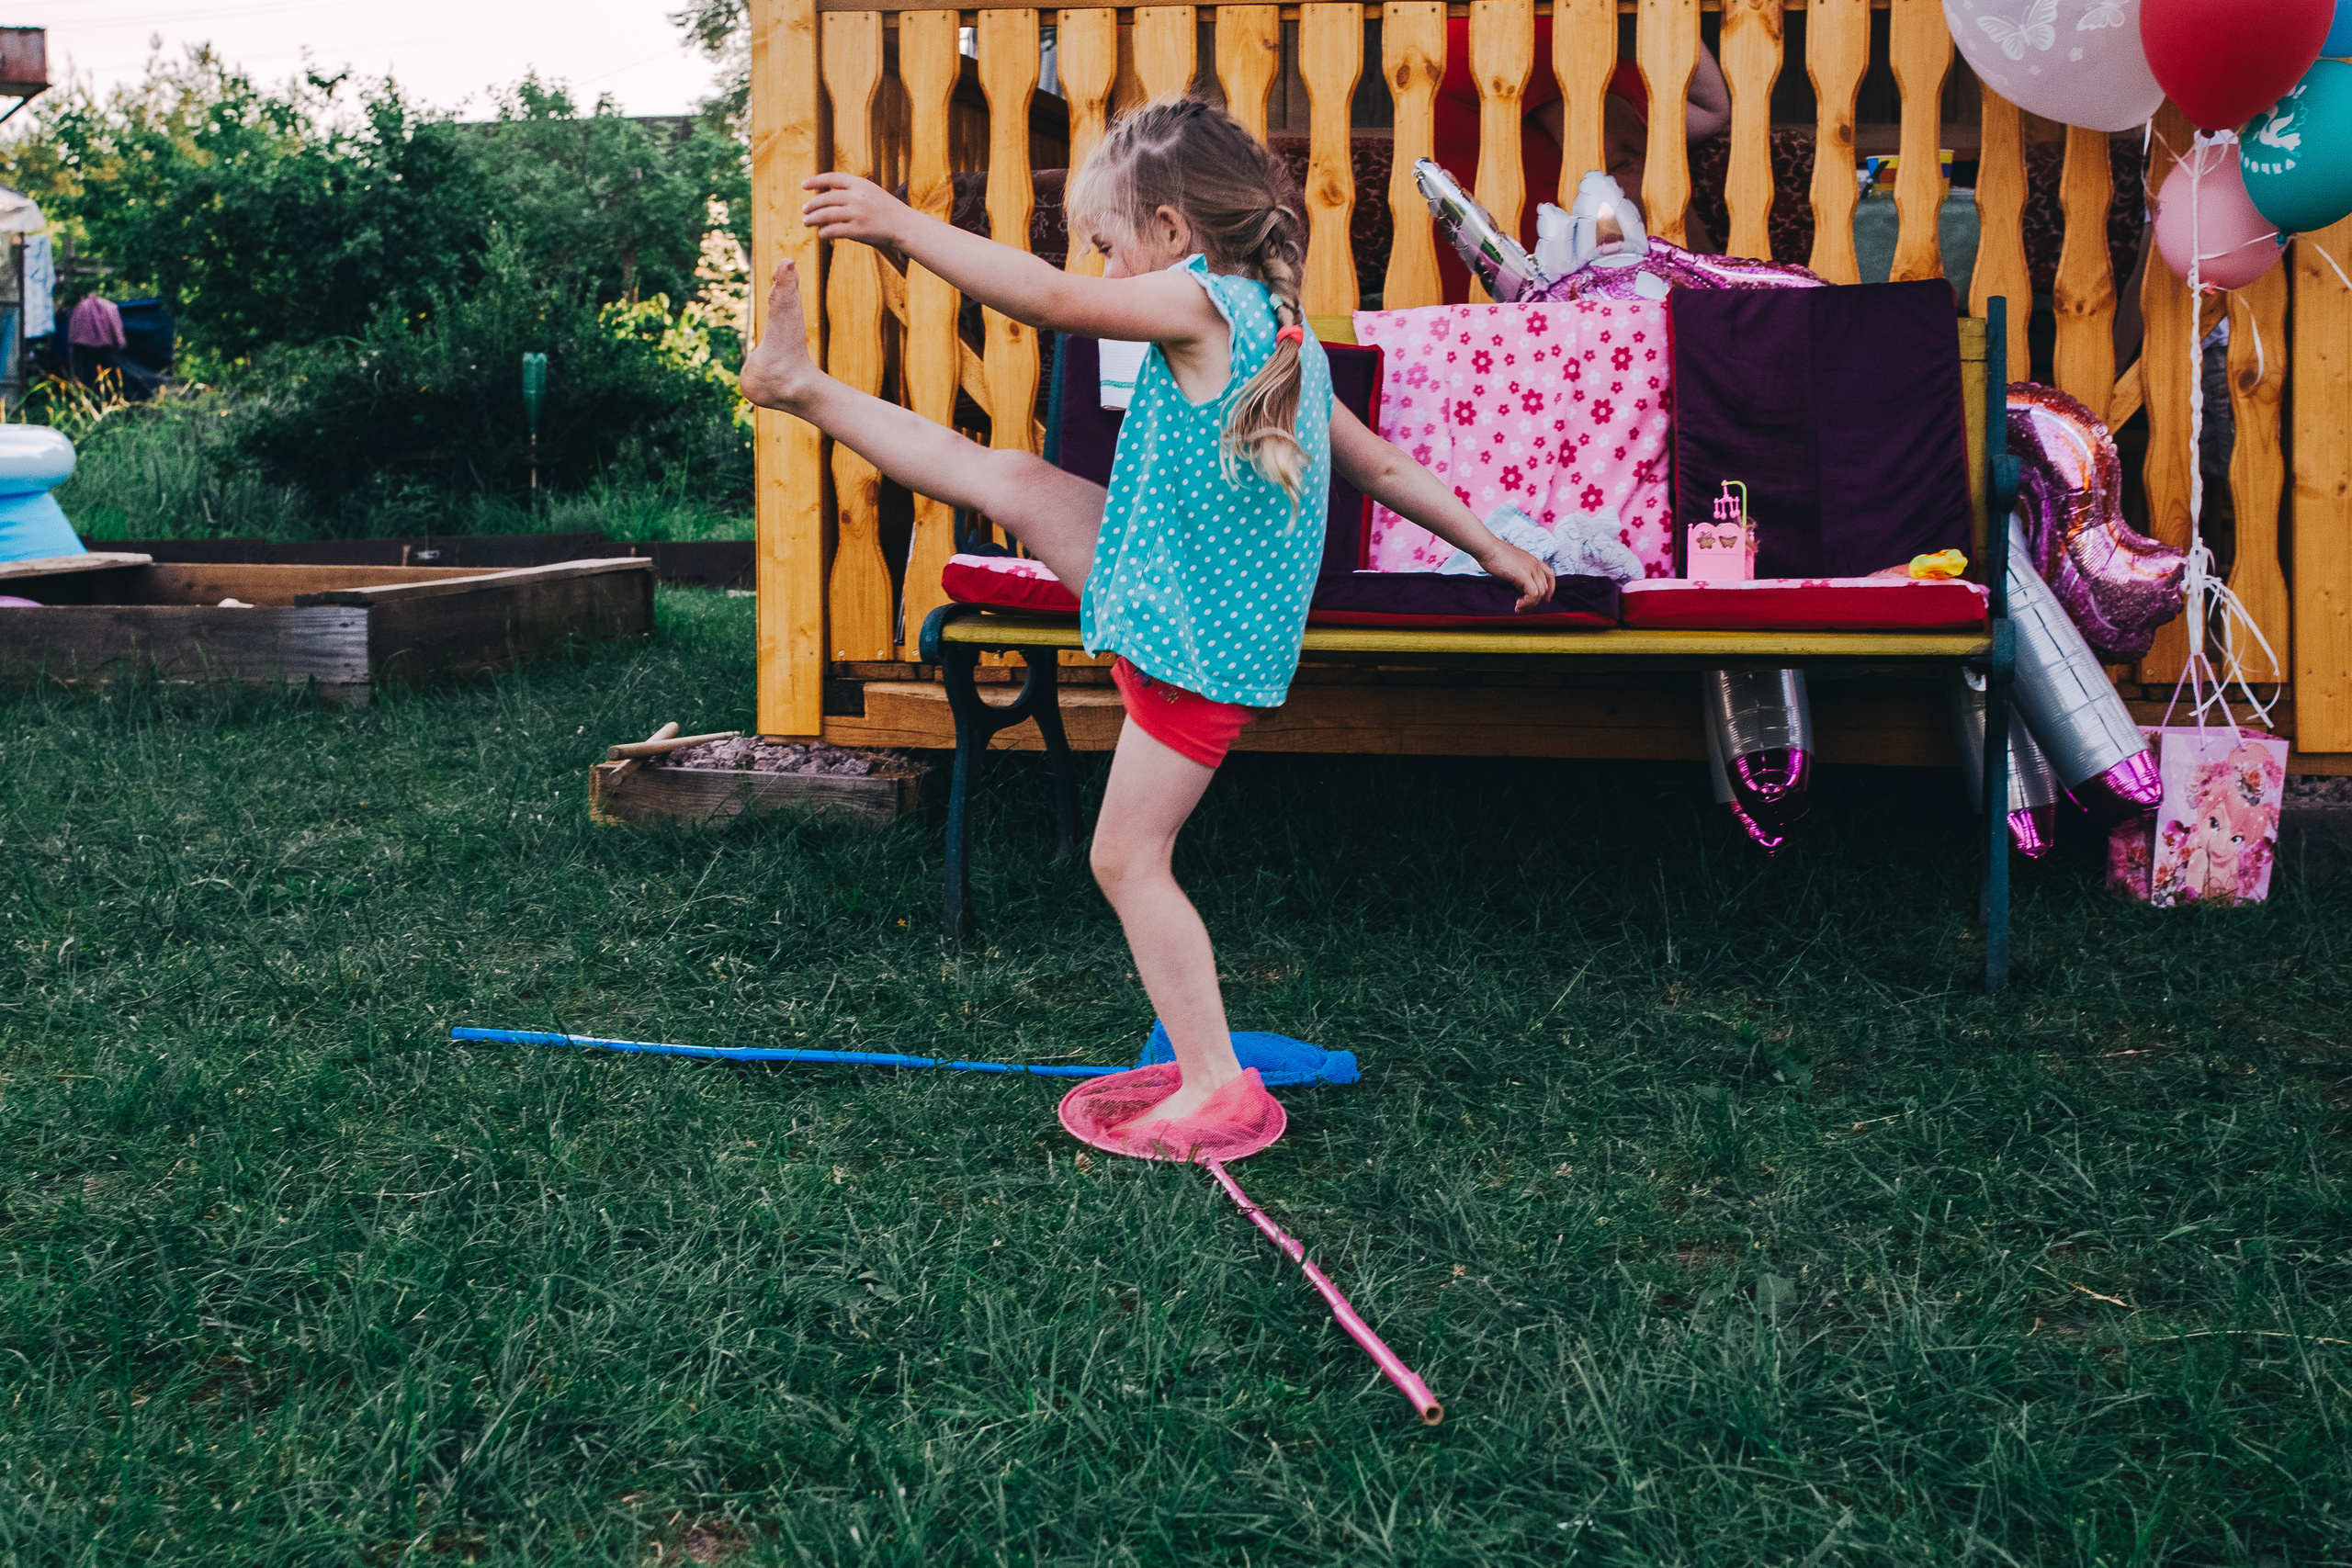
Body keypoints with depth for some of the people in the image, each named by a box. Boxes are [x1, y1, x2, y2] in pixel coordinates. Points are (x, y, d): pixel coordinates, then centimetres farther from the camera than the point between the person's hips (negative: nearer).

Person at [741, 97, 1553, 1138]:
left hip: (1196, 645, -9)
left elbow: (1053, 299, -30)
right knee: (1014, 481, 10)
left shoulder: (1203, 303, -19)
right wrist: (1492, 548, 23)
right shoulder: (1286, 334, 8)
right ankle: (802, 389, 24)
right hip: (1169, 590, 9)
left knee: (1128, 862, 1)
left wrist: (900, 225, -28)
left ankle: (1214, 1081, 8)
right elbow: (1383, 468, 14)